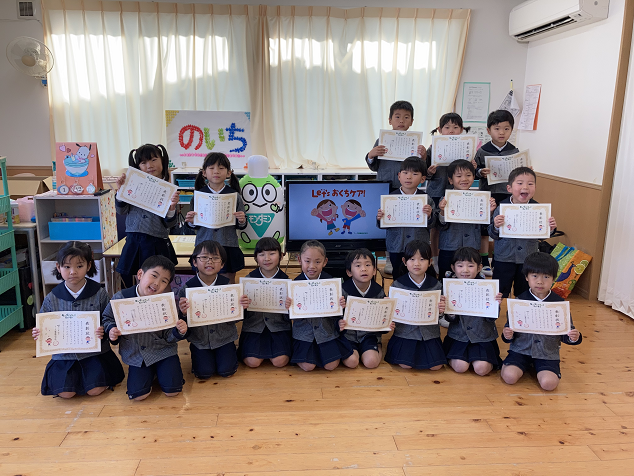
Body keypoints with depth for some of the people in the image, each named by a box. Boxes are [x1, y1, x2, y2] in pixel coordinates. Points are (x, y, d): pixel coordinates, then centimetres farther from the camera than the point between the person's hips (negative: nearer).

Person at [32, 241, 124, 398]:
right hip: (64, 354, 2)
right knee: (65, 393, -12)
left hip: (94, 351, -2)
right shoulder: (52, 299, 0)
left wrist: (104, 331, -25)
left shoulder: (99, 294, -5)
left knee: (95, 390, -16)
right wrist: (38, 334, -15)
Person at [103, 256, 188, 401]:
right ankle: (151, 373, 22)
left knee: (172, 391, -10)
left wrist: (179, 332, -27)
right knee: (138, 395, -10)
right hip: (135, 354, 1)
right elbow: (107, 318, 5)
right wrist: (111, 330, -16)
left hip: (162, 350, -1)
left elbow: (168, 337, -6)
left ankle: (158, 371, 22)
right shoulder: (121, 298, -12)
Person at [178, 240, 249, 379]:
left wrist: (241, 306, -22)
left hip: (223, 336, 0)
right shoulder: (187, 288, -10)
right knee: (204, 372, -9)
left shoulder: (227, 285, -8)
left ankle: (229, 352, 23)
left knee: (226, 370, -9)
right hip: (199, 338, 0)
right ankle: (197, 355, 23)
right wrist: (183, 313, -30)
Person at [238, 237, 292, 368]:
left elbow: (288, 317, -1)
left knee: (280, 361, -17)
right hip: (254, 325, 0)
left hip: (279, 325, 0)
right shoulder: (249, 279, -1)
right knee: (252, 362, -16)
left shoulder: (285, 280, -2)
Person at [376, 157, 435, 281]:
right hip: (397, 247, 0)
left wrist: (429, 216, -21)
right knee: (398, 278, 12)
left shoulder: (426, 199, -2)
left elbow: (431, 225, -1)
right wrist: (380, 218, -21)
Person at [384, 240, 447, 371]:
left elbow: (438, 312, 5)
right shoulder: (398, 284, -4)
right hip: (405, 331, -1)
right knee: (405, 365, -14)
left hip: (429, 332, 2)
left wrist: (440, 311, -17)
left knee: (436, 366, -9)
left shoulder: (435, 285, 0)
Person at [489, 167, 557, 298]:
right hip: (504, 259, -1)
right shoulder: (502, 208, -10)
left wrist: (550, 228, -17)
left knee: (523, 293, 15)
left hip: (528, 259, 2)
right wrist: (495, 227, -28)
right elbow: (493, 235, -7)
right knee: (500, 294, 6)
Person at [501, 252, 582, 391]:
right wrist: (508, 335, -20)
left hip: (547, 353, 0)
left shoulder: (559, 303, -2)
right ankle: (520, 365, 12)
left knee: (549, 383, -23)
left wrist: (573, 338, -19)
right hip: (521, 349, 0)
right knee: (509, 377, -22)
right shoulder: (520, 301, -3)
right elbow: (510, 326, 2)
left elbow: (565, 332, 3)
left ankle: (537, 368, 11)